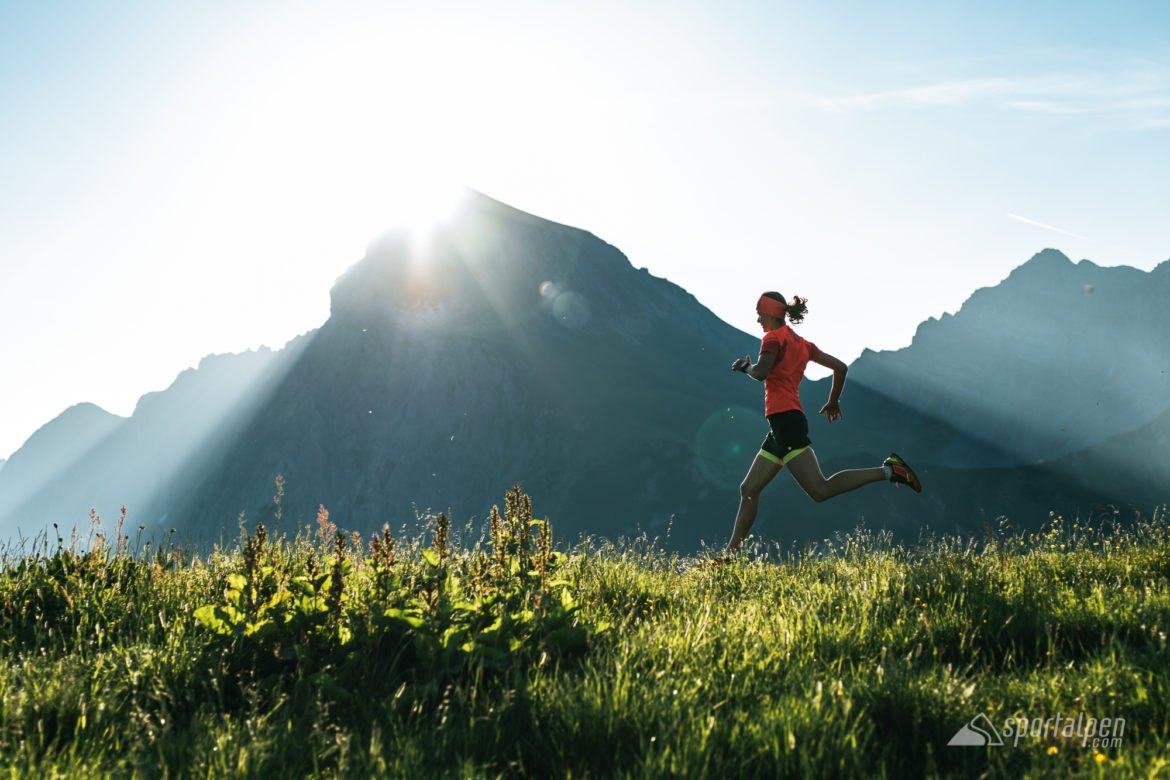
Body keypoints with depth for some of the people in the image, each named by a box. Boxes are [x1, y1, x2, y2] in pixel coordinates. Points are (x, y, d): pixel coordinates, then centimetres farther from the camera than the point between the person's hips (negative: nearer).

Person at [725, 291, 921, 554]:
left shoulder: (774, 337, -4)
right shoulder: (802, 344, 20)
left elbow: (761, 372, -21)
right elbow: (841, 367, 24)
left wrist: (745, 366, 1)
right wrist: (834, 401, 36)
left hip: (785, 419, -10)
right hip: (780, 427, 10)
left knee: (820, 490, -15)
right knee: (748, 490, 10)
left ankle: (888, 470, -14)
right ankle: (731, 552, 11)